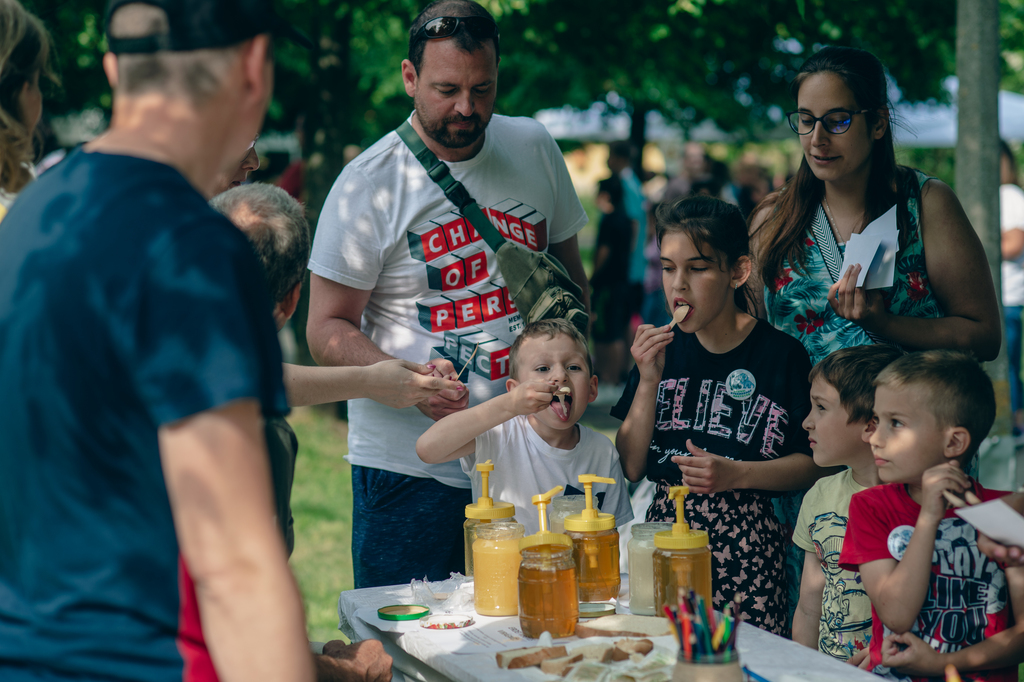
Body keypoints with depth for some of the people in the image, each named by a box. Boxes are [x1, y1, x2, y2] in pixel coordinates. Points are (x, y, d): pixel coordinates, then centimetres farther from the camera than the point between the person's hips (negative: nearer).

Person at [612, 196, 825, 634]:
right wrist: (648, 381, -5)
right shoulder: (661, 348, 8)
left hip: (746, 546, -3)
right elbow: (630, 467, 5)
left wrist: (736, 474, -13)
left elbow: (814, 464, -1)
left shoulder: (781, 355, -3)